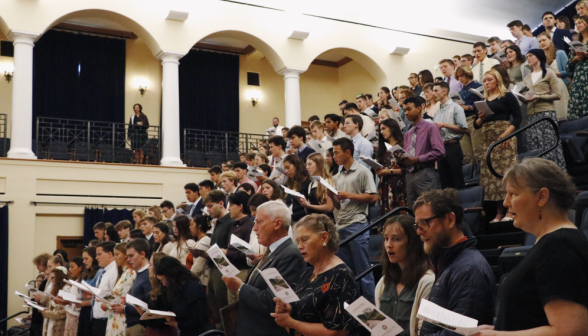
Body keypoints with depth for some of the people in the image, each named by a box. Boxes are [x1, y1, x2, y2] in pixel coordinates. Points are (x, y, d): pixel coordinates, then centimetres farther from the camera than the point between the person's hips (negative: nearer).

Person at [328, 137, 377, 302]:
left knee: (363, 270, -3)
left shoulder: (362, 172, -3)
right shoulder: (337, 177, 16)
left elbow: (373, 197, -10)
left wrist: (348, 195, -12)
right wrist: (332, 196, -2)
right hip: (340, 227, 7)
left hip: (357, 225, -7)